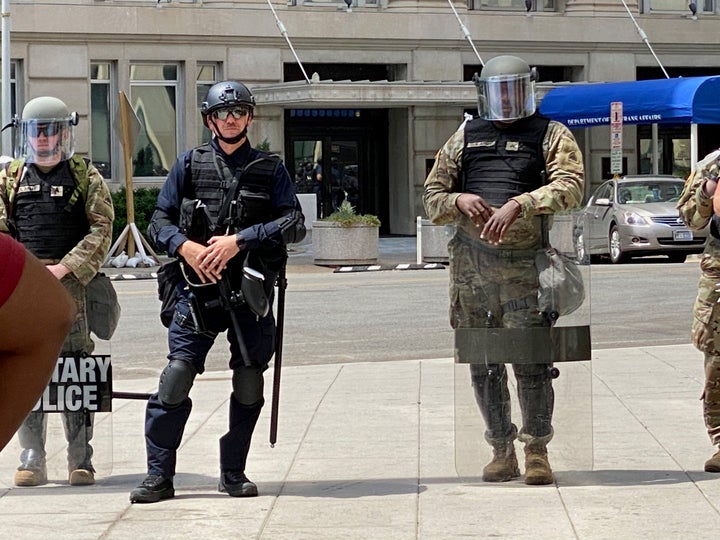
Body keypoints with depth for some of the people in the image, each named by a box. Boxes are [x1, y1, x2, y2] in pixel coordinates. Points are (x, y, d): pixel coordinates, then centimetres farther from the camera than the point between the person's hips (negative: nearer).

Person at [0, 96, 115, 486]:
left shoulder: (85, 177, 7)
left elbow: (101, 229, -1)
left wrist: (64, 268, -11)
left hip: (71, 283, -2)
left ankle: (80, 460, 0)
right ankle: (32, 459, 4)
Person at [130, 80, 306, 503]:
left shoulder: (270, 170, 10)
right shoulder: (189, 165, 11)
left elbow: (295, 225, -2)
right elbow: (160, 221, 8)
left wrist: (239, 240, -13)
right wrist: (187, 247, -13)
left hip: (251, 291, 1)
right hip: (198, 288, -1)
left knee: (249, 384, 2)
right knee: (176, 377, -11)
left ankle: (234, 473, 15)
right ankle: (159, 476, -7)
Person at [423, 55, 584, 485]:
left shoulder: (551, 135, 6)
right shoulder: (466, 137, 17)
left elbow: (570, 188, -11)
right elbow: (432, 199, 17)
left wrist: (517, 204, -23)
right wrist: (459, 200, -5)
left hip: (525, 261, -4)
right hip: (470, 261, 4)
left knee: (531, 359, -10)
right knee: (482, 363, 5)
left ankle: (537, 452, -2)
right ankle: (502, 452, 14)